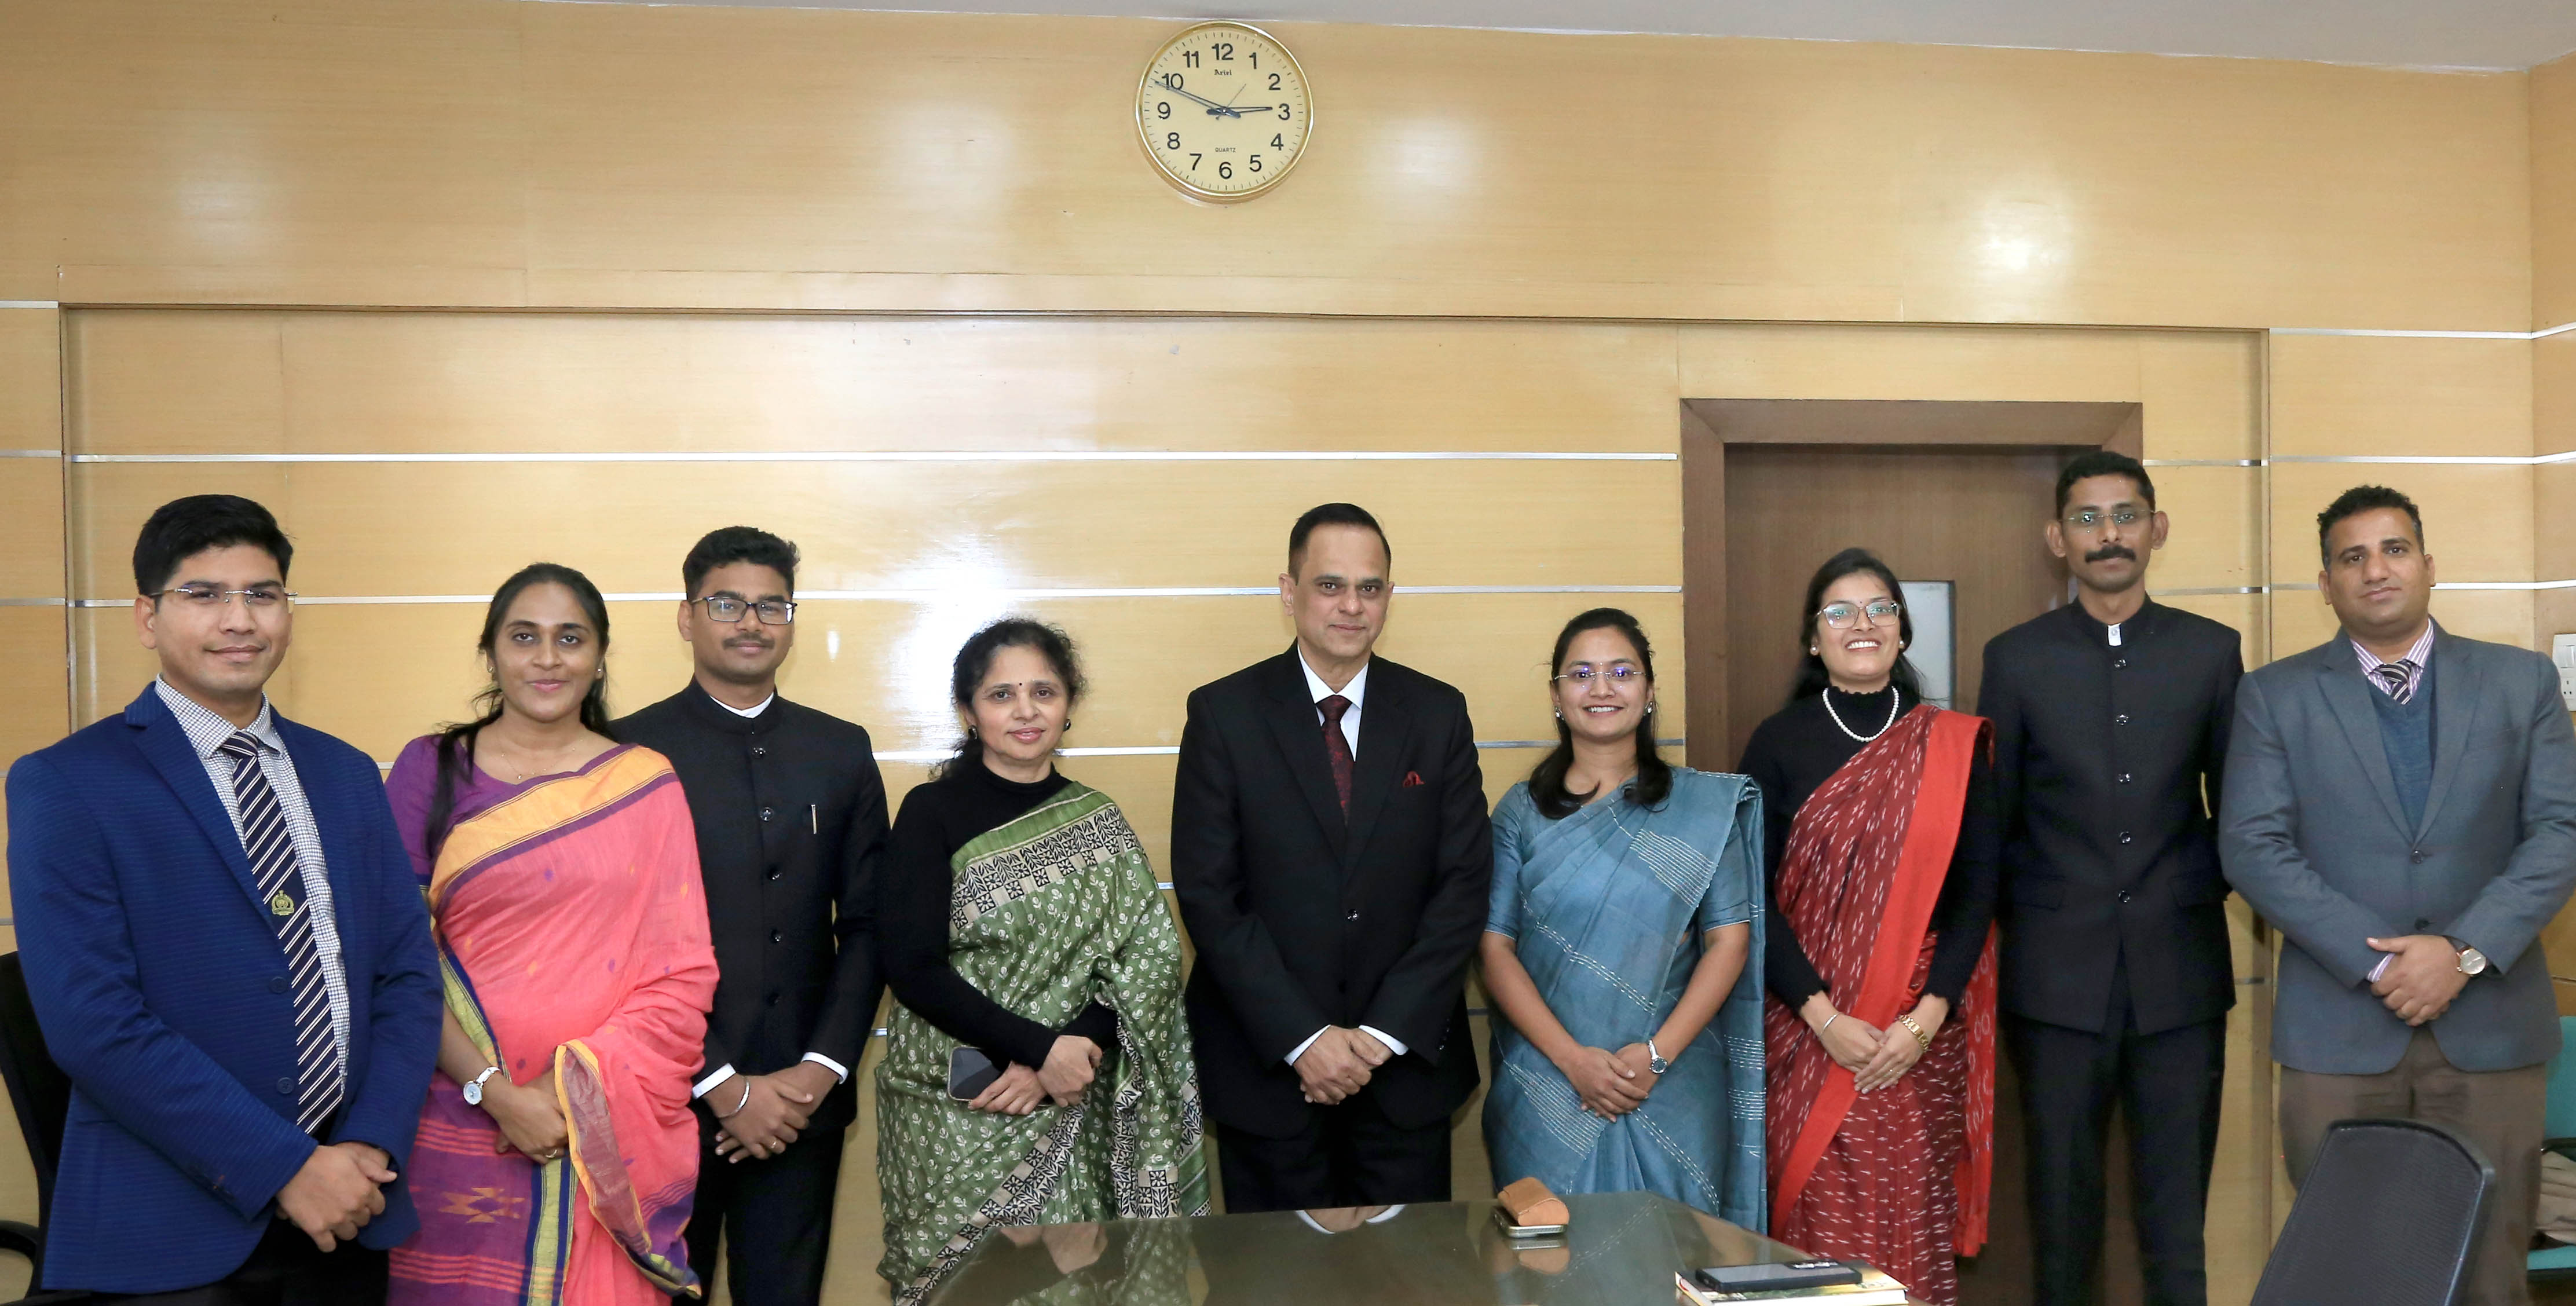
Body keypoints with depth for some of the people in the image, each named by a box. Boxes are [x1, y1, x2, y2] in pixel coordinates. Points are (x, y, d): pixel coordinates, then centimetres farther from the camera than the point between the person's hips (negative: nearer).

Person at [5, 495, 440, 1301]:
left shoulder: (347, 776, 9)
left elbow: (406, 973, 6)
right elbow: (95, 1025, -14)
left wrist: (371, 1146, -8)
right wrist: (287, 1169, -16)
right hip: (172, 1240, -4)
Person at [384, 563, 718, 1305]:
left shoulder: (647, 785, 2)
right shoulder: (429, 770, 1)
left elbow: (682, 972, -1)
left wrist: (577, 1091, -12)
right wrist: (494, 1091, -13)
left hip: (609, 1138, 1)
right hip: (464, 1126, 0)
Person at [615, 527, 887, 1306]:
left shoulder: (842, 751, 7)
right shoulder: (631, 750, -4)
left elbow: (866, 925, 6)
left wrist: (822, 1069, -6)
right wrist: (725, 1088, -10)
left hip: (803, 1100, 3)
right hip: (670, 1098, -2)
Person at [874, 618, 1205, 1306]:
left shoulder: (1097, 818, 7)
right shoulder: (933, 812, -3)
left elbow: (1145, 963, 1)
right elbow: (911, 967, -10)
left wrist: (1066, 1056, -13)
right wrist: (1040, 1047, -16)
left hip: (1073, 1114, 3)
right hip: (954, 1113, -3)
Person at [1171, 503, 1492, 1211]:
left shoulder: (1439, 713, 3)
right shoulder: (1223, 713, -3)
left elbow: (1465, 881, -1)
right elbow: (1208, 893, -7)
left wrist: (1384, 1033, -10)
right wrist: (1303, 1039, -14)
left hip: (1407, 1061, 2)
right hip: (1266, 1066, -1)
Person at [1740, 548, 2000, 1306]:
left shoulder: (1953, 745, 5)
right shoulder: (1779, 745, 1)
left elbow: (1977, 888, 2)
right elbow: (1755, 899, -3)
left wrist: (1927, 1017, -9)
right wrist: (1827, 1020, -12)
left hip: (1925, 1033, 1)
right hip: (1811, 1034, -1)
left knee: (1918, 1226, 4)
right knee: (1821, 1224, -1)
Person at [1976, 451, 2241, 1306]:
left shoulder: (2211, 651, 5)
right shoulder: (2015, 658, 2)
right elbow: (1993, 820, 6)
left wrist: (2205, 895, 5)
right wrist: (2027, 916, 2)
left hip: (2182, 969, 1)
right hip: (2058, 972, -1)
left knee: (2178, 1208, 6)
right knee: (2062, 1205, 7)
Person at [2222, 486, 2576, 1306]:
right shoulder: (2275, 696, 4)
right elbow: (2252, 847, -4)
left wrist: (2466, 950, -13)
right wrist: (2375, 961, -14)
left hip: (2490, 1019, 1)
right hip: (2338, 1027, -1)